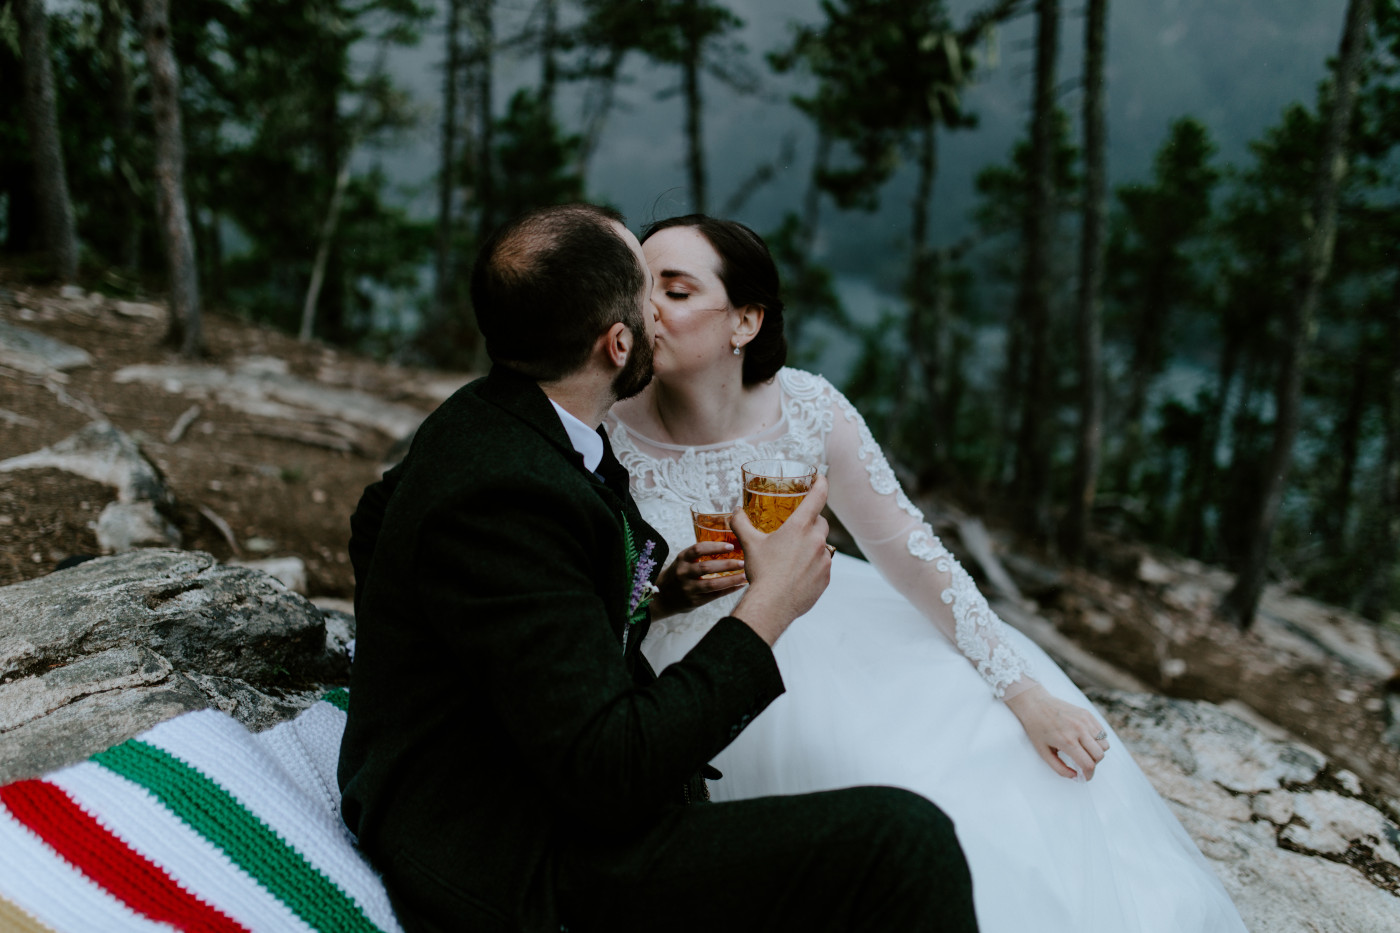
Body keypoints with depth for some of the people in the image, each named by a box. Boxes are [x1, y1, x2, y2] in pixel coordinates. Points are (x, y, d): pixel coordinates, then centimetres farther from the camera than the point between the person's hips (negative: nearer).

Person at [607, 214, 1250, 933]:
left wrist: (1027, 695, -11)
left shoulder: (806, 409, -17)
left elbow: (910, 553, -11)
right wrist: (658, 596, -32)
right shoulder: (605, 434, -21)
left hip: (818, 626, 3)